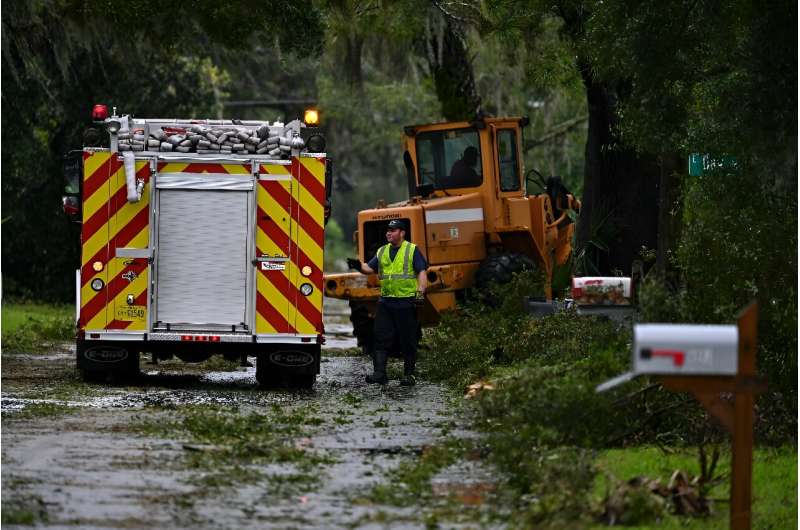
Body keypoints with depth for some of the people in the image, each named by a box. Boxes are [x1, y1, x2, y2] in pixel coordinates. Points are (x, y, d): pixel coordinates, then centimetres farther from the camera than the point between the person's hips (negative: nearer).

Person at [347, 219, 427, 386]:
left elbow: (422, 272, -5)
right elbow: (370, 268, 10)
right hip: (385, 302, 5)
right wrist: (359, 266, -11)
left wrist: (421, 292, -17)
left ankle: (409, 374, 8)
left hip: (406, 302, -5)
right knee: (382, 338, -2)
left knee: (407, 341, 1)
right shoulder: (382, 252, 15)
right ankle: (379, 373, -4)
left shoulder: (412, 250, 0)